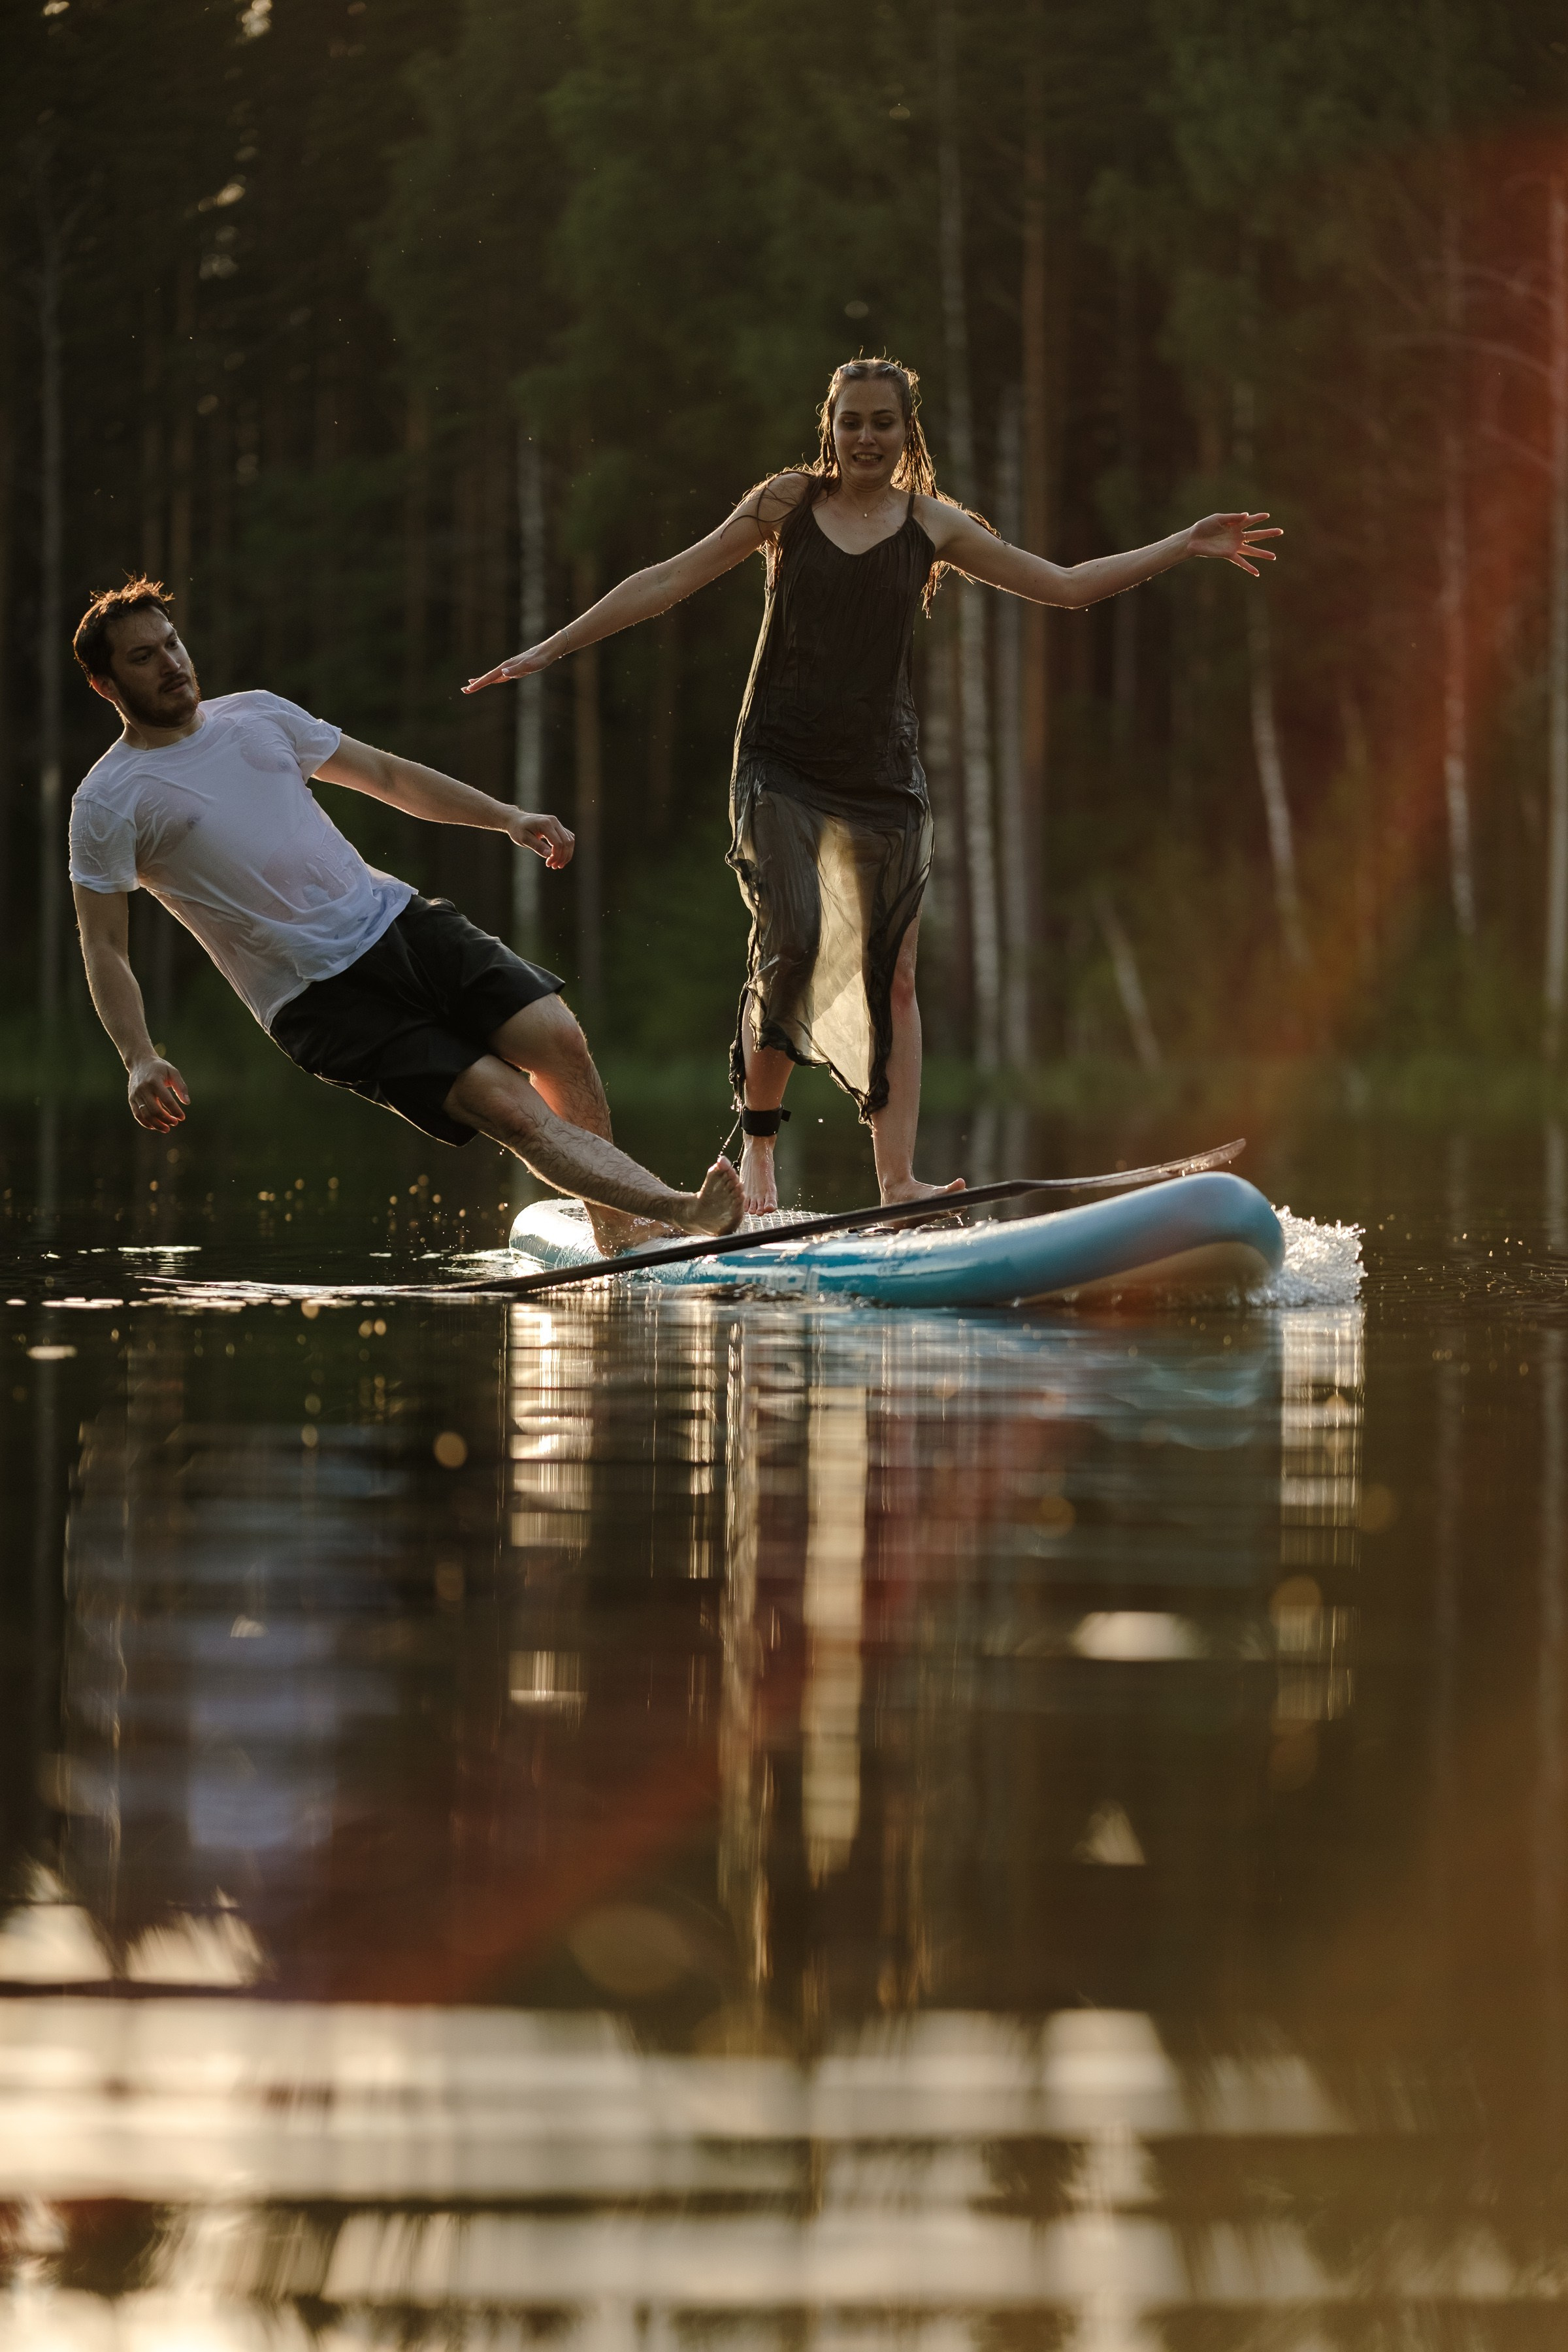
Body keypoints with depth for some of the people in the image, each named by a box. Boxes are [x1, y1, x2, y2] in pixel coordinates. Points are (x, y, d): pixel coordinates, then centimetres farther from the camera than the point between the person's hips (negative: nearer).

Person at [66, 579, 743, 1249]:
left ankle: (613, 1223, 4)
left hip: (397, 918, 5)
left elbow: (383, 773, 21)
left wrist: (506, 817, 12)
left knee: (558, 1040, -13)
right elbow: (103, 947, -4)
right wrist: (140, 1060, -19)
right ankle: (677, 1211, -24)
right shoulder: (108, 804, -3)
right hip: (318, 995, -5)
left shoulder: (256, 715, 13)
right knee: (504, 1104, -19)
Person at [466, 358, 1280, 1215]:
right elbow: (669, 581, 3)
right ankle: (757, 1139, -4)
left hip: (879, 773, 2)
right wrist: (551, 649, 0)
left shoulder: (933, 526, 6)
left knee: (891, 977, -2)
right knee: (793, 940, -21)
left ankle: (896, 1178, -2)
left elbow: (1063, 585, 10)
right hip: (779, 765, -2)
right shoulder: (787, 506, 2)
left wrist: (1186, 547, 5)